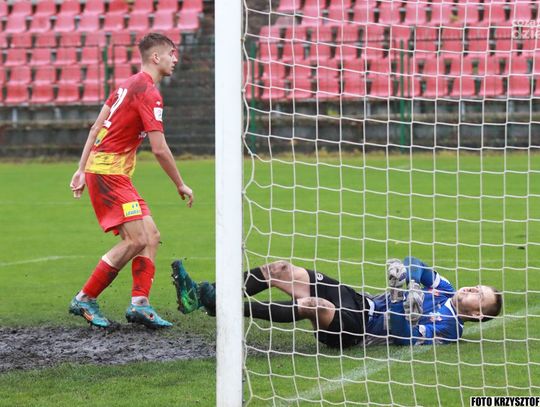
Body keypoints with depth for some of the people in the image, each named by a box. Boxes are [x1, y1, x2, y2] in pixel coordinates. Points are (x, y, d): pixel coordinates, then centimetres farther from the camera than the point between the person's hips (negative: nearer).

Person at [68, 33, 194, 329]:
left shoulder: (130, 85, 16)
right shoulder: (149, 92, -14)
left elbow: (96, 129, 18)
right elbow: (159, 149, -17)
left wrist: (82, 170, 19)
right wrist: (181, 185, -6)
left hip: (100, 168, 10)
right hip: (109, 172, -10)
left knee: (151, 237, 4)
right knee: (137, 240, -15)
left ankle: (140, 303, -4)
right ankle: (85, 299, -7)